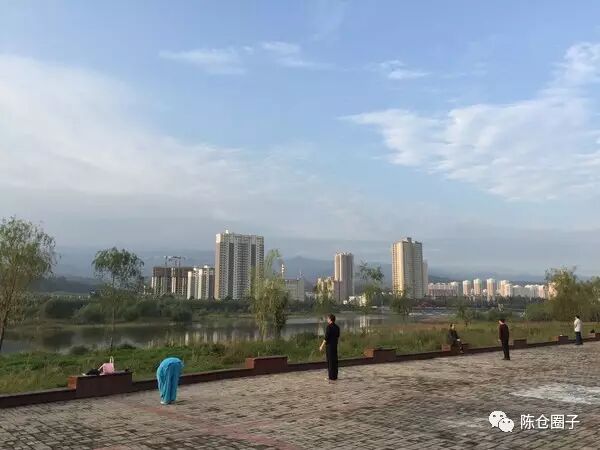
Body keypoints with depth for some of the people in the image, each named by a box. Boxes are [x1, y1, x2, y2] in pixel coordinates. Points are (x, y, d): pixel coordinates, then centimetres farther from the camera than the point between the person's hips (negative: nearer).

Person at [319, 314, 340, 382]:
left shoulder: (329, 327, -16)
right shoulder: (337, 327, 8)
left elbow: (326, 338, -18)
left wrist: (322, 346, -11)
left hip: (329, 346, -8)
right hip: (335, 346, 8)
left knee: (330, 361, -2)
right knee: (335, 361, 12)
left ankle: (331, 377, 0)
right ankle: (335, 376, 17)